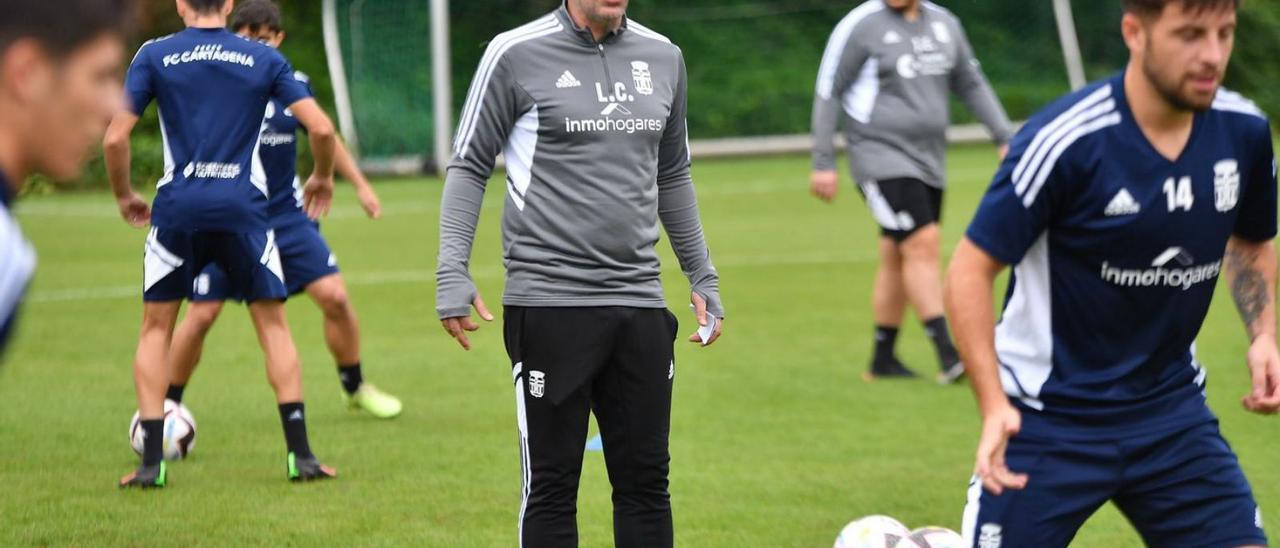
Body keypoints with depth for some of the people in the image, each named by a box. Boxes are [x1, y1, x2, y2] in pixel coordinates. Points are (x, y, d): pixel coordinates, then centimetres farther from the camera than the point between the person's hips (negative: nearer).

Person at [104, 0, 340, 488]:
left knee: (156, 327, 13)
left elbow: (115, 138, -2)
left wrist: (124, 197, 15)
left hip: (178, 207, 0)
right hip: (243, 207, 0)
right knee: (273, 324, 13)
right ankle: (300, 456, 7)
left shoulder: (154, 56, 4)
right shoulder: (265, 60, 6)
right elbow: (320, 128, 2)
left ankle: (151, 462, 5)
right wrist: (323, 179, 21)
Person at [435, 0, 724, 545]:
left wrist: (702, 276, 22)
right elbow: (469, 166, 2)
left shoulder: (662, 58, 12)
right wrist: (452, 274, -8)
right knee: (552, 485, -1)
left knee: (645, 480, 5)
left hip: (640, 300, 5)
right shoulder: (517, 55, -2)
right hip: (550, 302, -4)